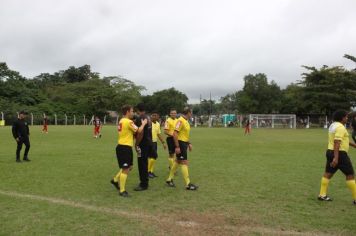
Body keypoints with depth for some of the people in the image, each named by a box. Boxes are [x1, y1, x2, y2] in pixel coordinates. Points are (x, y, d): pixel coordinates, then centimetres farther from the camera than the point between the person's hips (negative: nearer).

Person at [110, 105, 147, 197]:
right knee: (126, 169, -2)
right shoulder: (128, 121, -15)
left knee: (129, 166, 22)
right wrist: (143, 124, -3)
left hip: (122, 146, 10)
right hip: (125, 147, -10)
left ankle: (115, 180, 29)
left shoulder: (122, 121, 14)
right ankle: (122, 191, 6)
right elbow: (139, 131, -18)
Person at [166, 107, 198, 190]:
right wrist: (177, 147, -24)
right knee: (184, 162, -7)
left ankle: (169, 179, 27)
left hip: (185, 143, 10)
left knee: (177, 161, 16)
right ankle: (188, 184, -2)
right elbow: (175, 134, -22)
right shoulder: (180, 120, -16)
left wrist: (189, 143, 19)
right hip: (180, 143, -10)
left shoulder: (186, 121, 13)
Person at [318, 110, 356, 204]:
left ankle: (322, 195, 11)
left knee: (328, 173, 9)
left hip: (330, 152, 9)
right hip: (339, 153, -9)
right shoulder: (340, 127, -17)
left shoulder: (333, 125, 13)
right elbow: (337, 143, -25)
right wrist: (336, 158, -30)